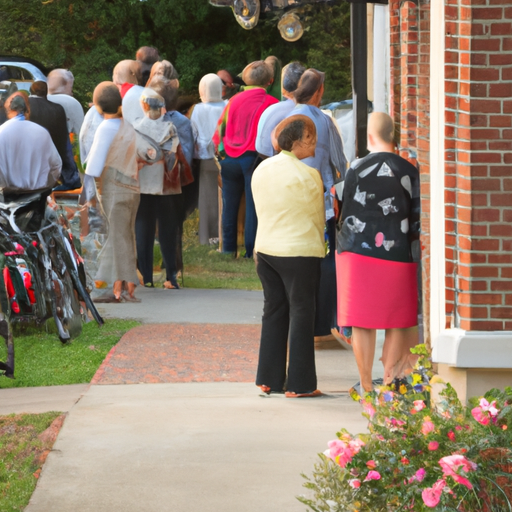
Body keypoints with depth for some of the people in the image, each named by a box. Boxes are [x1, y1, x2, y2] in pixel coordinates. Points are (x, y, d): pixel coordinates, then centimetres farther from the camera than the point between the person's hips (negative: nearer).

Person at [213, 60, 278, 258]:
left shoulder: (234, 101, 6)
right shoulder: (271, 103, -4)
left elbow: (220, 128, 11)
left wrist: (220, 151, 21)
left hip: (230, 158, 3)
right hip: (255, 158, -3)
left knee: (230, 204, 12)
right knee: (253, 205, 0)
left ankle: (228, 247, 16)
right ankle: (251, 250, -1)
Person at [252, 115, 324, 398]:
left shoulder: (261, 170, 7)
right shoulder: (307, 175, -14)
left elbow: (261, 212, 12)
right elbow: (318, 215, -4)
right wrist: (319, 244, 13)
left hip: (265, 247, 7)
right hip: (300, 252, -7)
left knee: (273, 311, 14)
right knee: (301, 314, 1)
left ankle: (269, 379, 16)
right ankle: (299, 383, 2)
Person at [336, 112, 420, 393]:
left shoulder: (357, 169, -3)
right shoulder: (409, 172, -2)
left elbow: (345, 214, 5)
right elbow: (417, 220, 1)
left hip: (356, 252, 0)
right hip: (396, 255, 0)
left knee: (362, 325, 5)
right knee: (396, 325, 9)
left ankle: (366, 386, 7)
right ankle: (389, 384, 7)